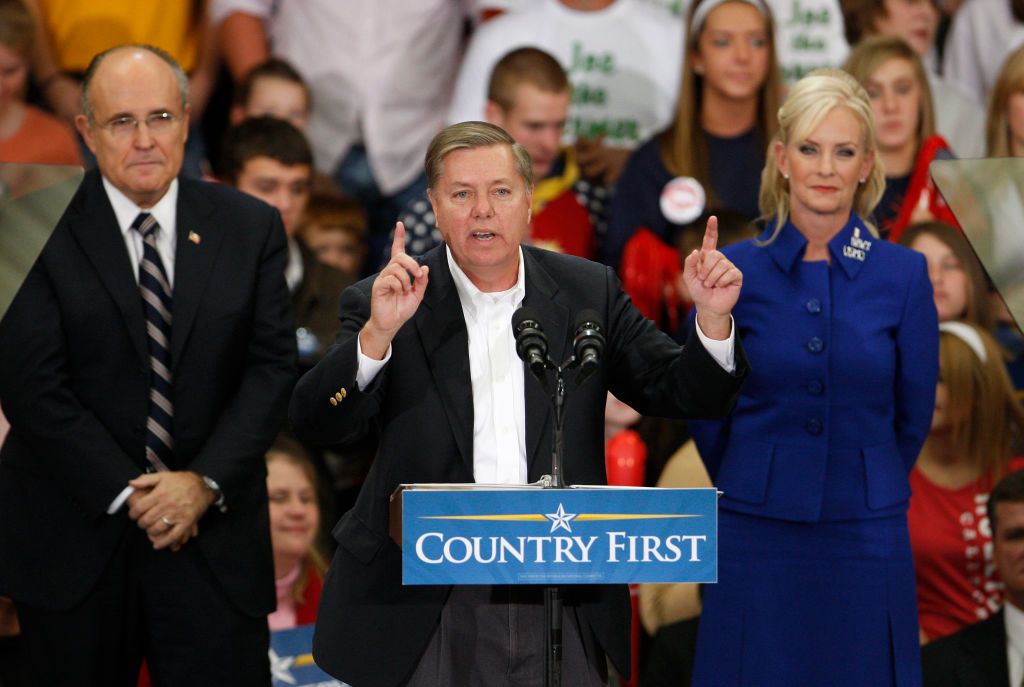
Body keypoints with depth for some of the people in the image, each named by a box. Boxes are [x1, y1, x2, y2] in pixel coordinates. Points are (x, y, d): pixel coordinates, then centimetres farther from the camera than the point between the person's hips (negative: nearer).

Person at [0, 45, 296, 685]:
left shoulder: (251, 227, 5)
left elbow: (273, 366, 1)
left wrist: (206, 481, -11)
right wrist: (127, 494, -14)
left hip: (213, 530, 1)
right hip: (74, 536, -1)